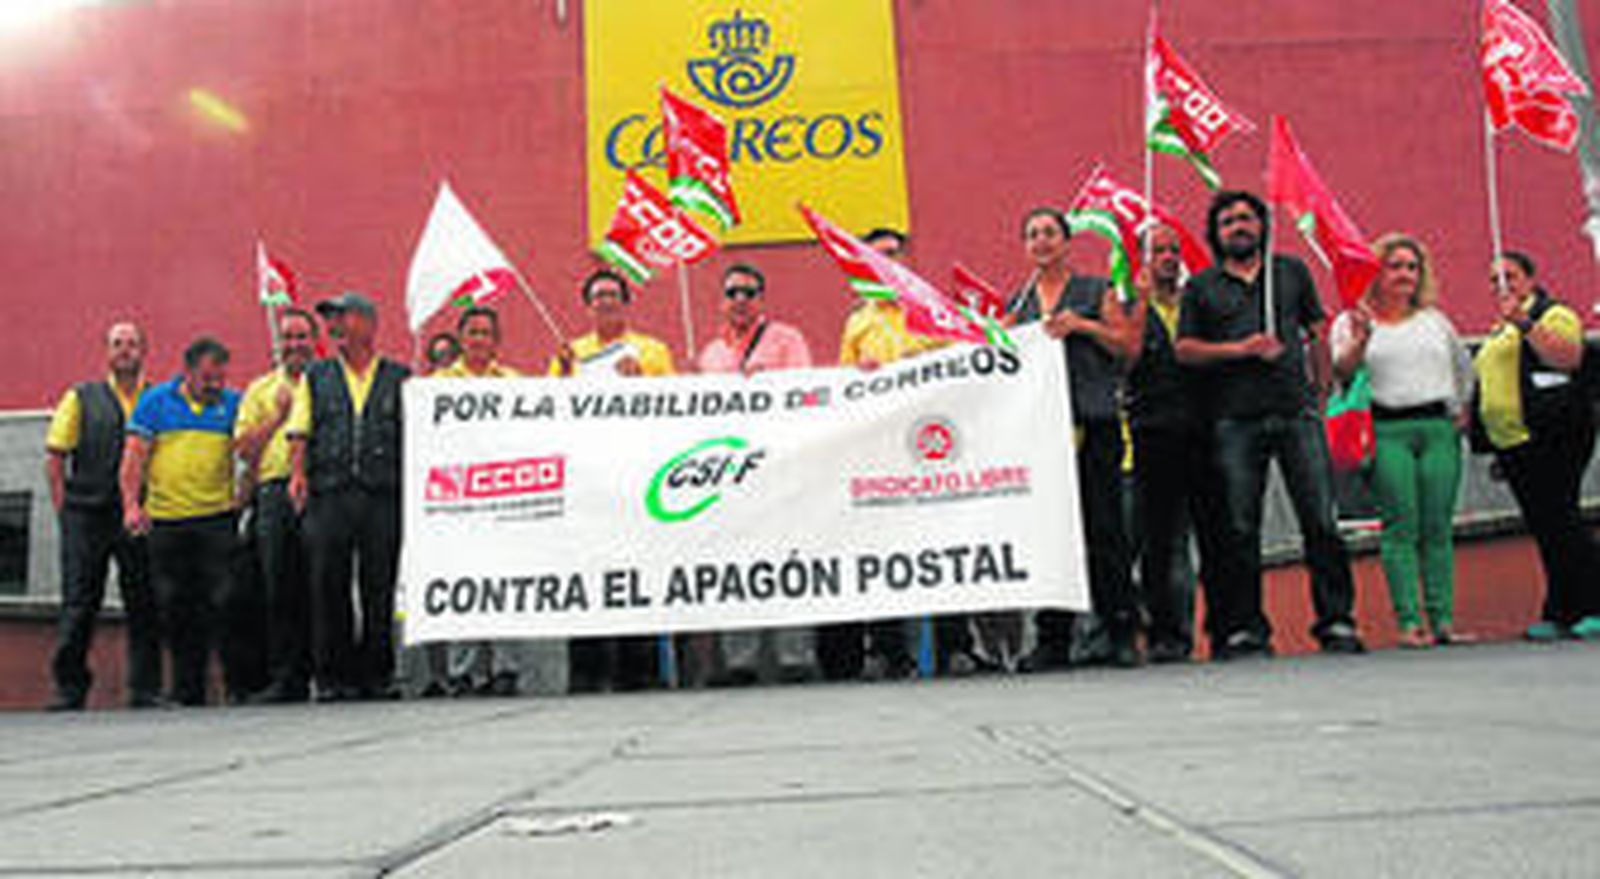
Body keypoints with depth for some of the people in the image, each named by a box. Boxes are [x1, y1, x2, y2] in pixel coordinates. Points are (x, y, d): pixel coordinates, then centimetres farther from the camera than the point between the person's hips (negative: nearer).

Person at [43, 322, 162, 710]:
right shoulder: (80, 398, 11)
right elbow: (55, 458, 7)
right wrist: (64, 510, -2)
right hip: (86, 514, 0)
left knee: (144, 603, -2)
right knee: (79, 603, 0)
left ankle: (145, 689, 3)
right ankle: (70, 688, 7)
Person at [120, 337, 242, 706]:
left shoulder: (234, 404, 8)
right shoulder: (155, 401, 6)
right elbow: (134, 457, 3)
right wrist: (131, 504, -8)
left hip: (216, 519, -1)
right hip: (164, 521, 1)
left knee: (223, 603, -6)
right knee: (175, 609, 7)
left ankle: (240, 684, 1)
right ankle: (186, 691, 18)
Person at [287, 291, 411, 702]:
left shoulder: (399, 378, 12)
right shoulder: (315, 377, 16)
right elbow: (299, 432, 10)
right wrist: (298, 472, -6)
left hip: (382, 495, -1)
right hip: (328, 494, 1)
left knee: (379, 586, 0)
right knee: (328, 584, -1)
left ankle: (377, 675, 8)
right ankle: (331, 676, 5)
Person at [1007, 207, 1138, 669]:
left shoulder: (1096, 291, 9)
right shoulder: (1018, 304, 18)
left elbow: (1127, 344, 2)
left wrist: (1081, 324, -10)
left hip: (1094, 420, -3)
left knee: (1104, 527, -6)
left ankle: (1121, 634, 1)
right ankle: (1053, 639, 7)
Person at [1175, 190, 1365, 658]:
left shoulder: (1292, 271, 17)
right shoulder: (1200, 287, 12)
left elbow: (1317, 335, 19)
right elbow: (1184, 349, 5)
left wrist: (1321, 392, 10)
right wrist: (1240, 349, -7)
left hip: (1297, 413, 1)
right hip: (1235, 421, -1)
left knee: (1320, 519, -5)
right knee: (1240, 528, -2)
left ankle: (1337, 620, 3)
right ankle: (1245, 628, 6)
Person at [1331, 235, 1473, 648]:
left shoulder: (1434, 320, 20)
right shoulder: (1352, 321, 8)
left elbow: (1464, 368, 31)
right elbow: (1341, 372, -6)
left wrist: (1460, 411, 20)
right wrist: (1360, 339, -21)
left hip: (1438, 428, 4)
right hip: (1387, 431, -3)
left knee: (1439, 528, 0)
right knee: (1401, 527, -9)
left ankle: (1443, 618, 2)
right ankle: (1409, 622, -8)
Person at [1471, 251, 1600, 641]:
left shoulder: (1553, 313, 0)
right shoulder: (1498, 332, 24)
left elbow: (1569, 358, -18)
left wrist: (1524, 322, -22)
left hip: (1551, 439, -8)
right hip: (1510, 444, 8)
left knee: (1558, 519, -12)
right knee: (1543, 527, 7)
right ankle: (1561, 615, 9)